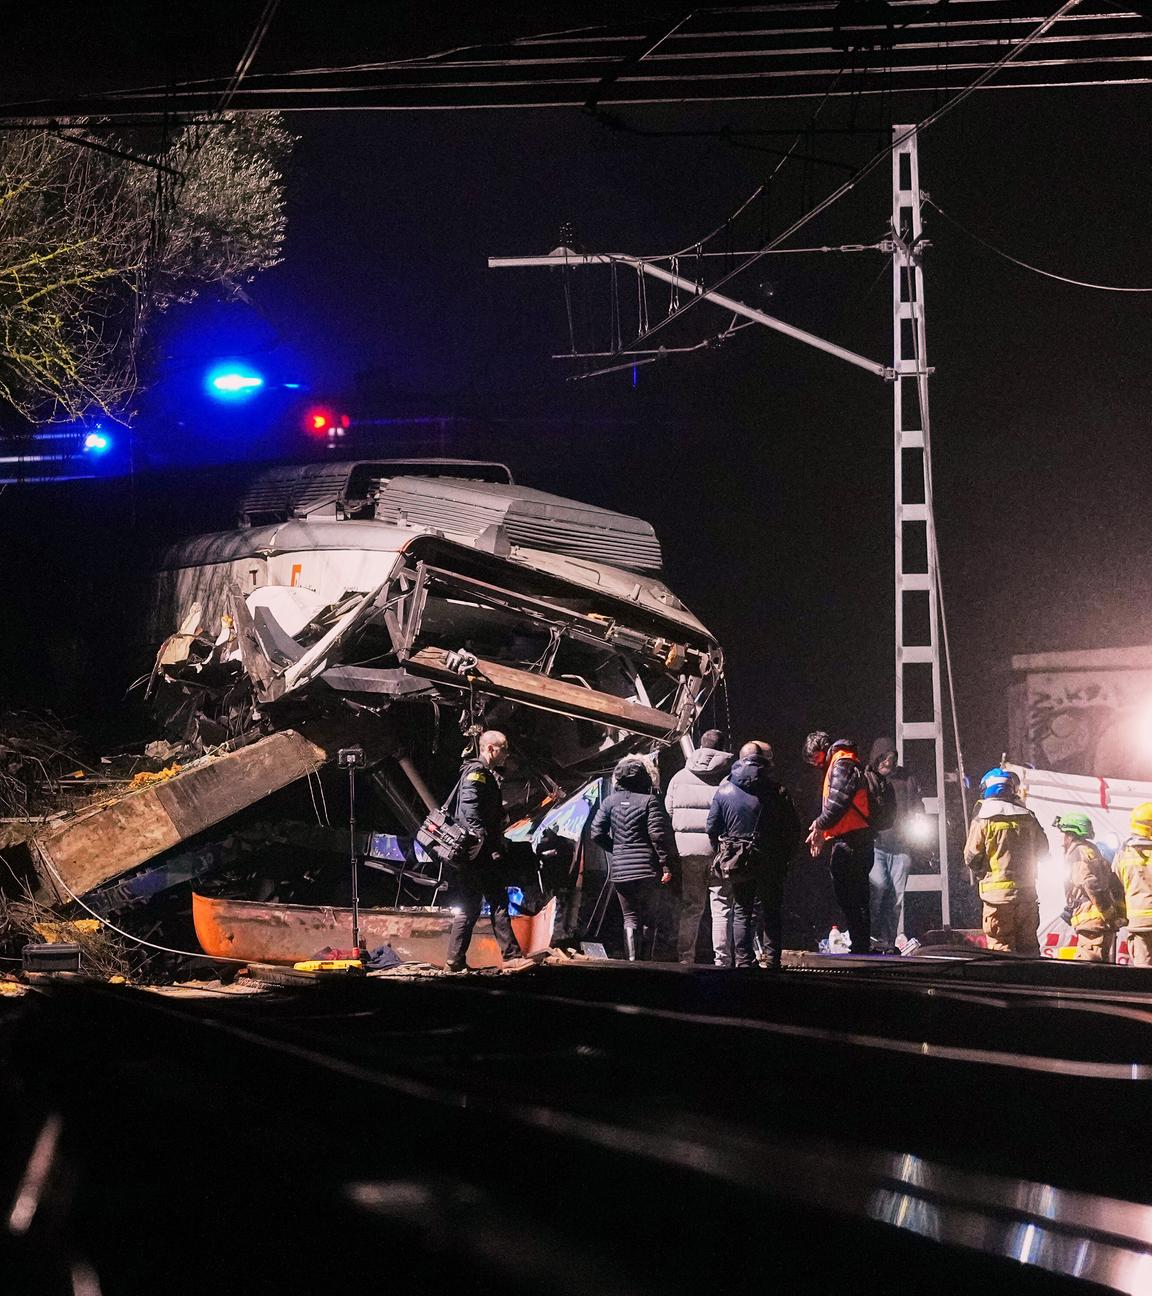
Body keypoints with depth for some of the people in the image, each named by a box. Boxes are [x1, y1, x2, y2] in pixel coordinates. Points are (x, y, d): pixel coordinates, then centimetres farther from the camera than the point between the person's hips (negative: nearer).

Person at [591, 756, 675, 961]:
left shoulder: (610, 802, 4)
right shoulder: (649, 801, -7)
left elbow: (597, 834, 4)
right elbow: (658, 834, -11)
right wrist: (666, 864, -6)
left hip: (619, 869, 3)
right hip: (647, 869, -3)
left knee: (630, 918, 7)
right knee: (647, 917, 9)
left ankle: (632, 959, -5)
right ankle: (644, 960, 5)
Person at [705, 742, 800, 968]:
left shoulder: (724, 790, 1)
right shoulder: (777, 791, -3)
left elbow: (712, 828, 0)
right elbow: (793, 829, -3)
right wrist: (784, 856, 8)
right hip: (771, 864, -1)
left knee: (741, 912, 7)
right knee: (771, 913, 6)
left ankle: (743, 961, 2)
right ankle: (771, 961, 3)